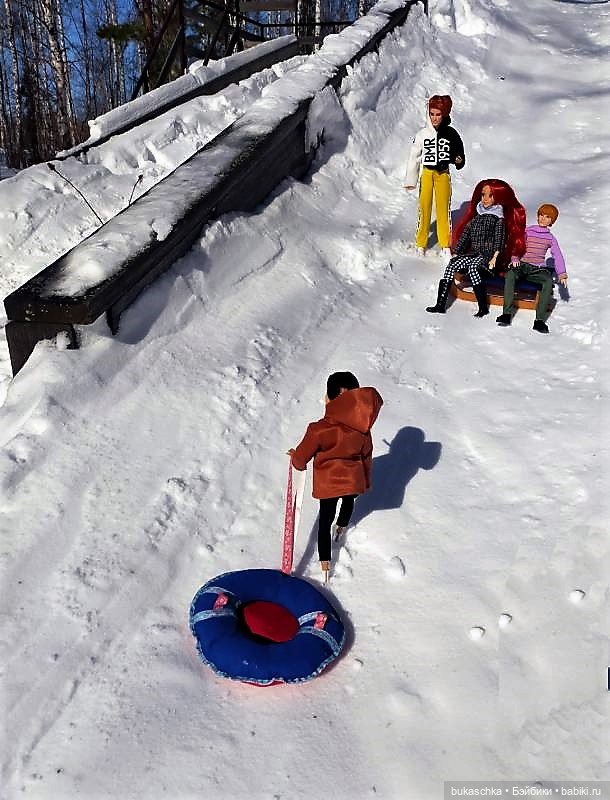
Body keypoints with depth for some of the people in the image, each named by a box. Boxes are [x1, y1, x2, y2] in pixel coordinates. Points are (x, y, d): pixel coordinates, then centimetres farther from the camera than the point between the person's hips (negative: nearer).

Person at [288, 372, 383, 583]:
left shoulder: (319, 430, -28)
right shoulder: (362, 428, -14)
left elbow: (301, 457, -13)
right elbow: (367, 457, 1)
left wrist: (294, 456, 11)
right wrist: (366, 481, 18)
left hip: (328, 484, -4)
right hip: (354, 481, 4)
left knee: (325, 520, 16)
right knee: (348, 502, 34)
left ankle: (325, 561, 22)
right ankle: (342, 526, 63)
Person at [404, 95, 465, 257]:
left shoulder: (451, 133, 1)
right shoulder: (422, 134, -2)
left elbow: (459, 153, 11)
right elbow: (414, 158, 3)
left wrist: (459, 160, -11)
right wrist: (410, 180, 2)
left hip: (443, 175, 1)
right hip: (427, 174, -1)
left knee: (444, 209, 2)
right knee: (424, 208, -1)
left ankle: (445, 244, 10)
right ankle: (420, 244, 8)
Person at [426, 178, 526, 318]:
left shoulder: (499, 219, 3)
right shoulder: (476, 217, 19)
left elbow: (499, 240, -7)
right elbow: (464, 237, 19)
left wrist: (494, 258, -20)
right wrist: (456, 253, 9)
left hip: (488, 256, -5)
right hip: (473, 254, 5)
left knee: (473, 267, -36)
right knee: (452, 265, -21)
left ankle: (483, 307, -35)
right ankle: (440, 305, -27)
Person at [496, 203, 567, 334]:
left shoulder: (550, 238, 15)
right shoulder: (527, 231, 12)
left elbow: (558, 256, 9)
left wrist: (562, 273, -6)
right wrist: (515, 259, -17)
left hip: (537, 269, 1)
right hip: (521, 265, -1)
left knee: (549, 281, -33)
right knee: (510, 274, -36)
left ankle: (539, 320, -34)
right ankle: (507, 313, -39)